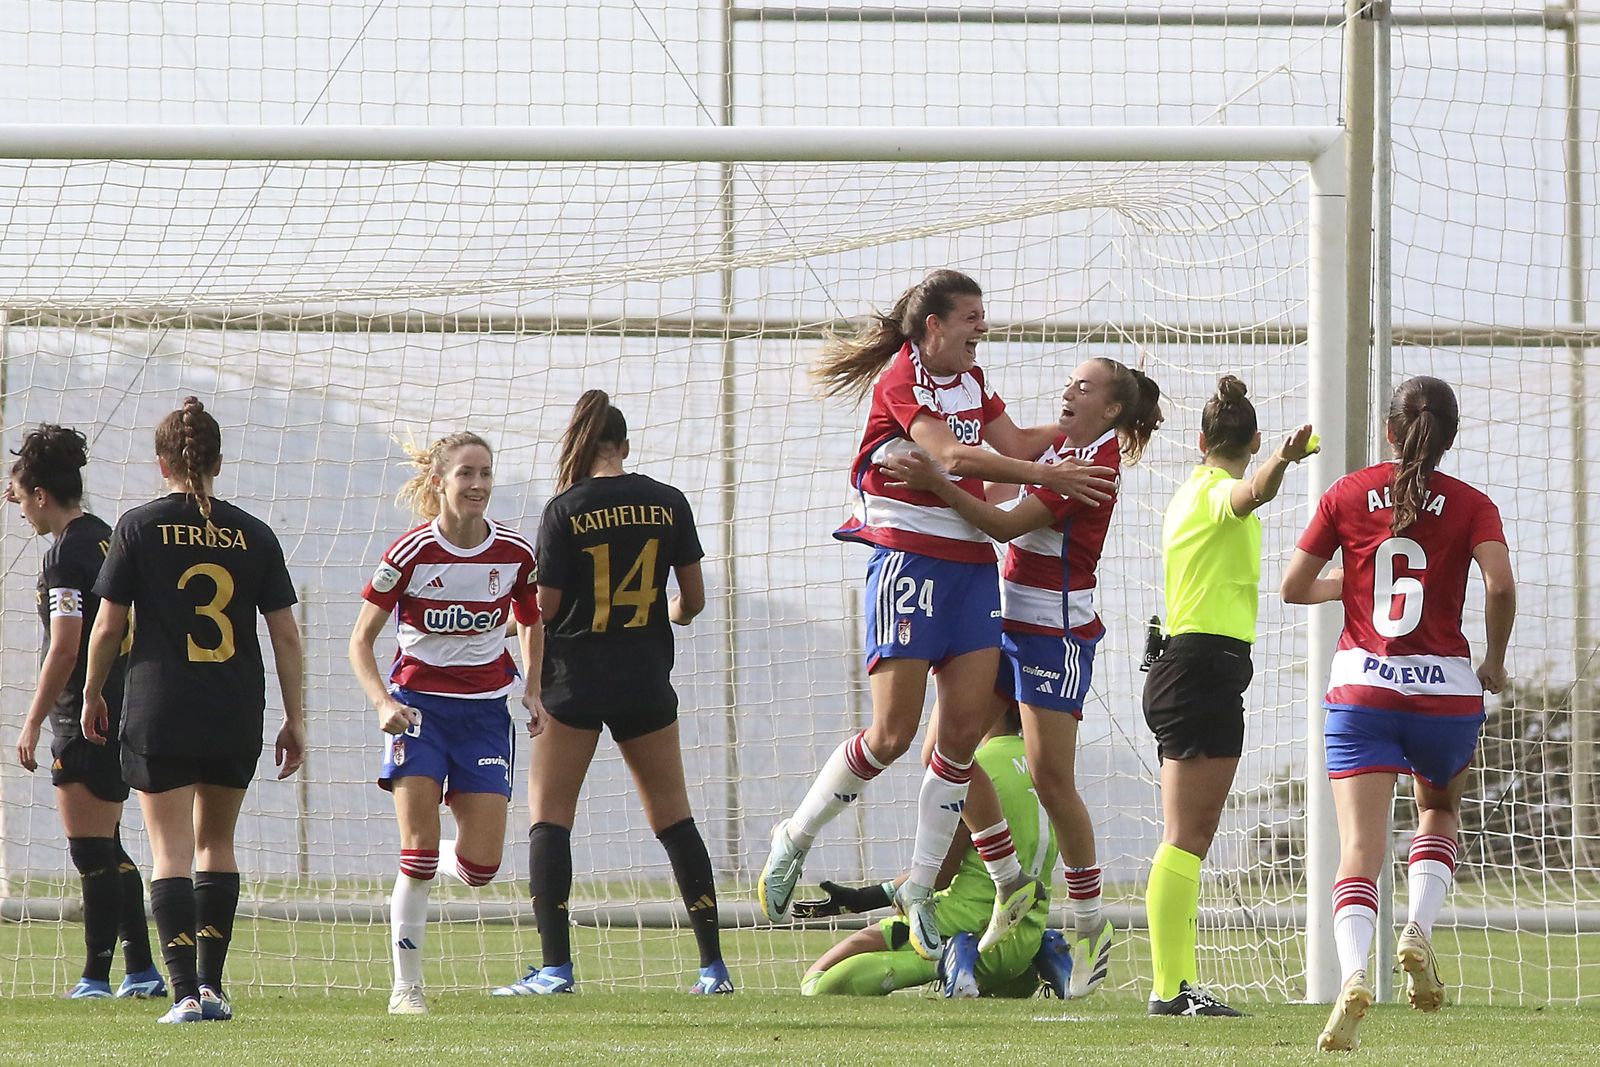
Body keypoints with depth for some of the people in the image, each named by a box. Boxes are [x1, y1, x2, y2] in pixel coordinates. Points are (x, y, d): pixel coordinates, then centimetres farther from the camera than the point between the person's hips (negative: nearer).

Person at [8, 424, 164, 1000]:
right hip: (122, 712, 9)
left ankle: (96, 976, -4)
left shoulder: (65, 553, -14)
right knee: (106, 850, 14)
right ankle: (141, 970, 15)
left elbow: (65, 648, -19)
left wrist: (33, 721, -15)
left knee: (92, 851, -6)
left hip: (82, 720, -9)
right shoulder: (106, 538, 12)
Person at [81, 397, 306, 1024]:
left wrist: (92, 695, 14)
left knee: (171, 852, -1)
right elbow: (286, 635, 3)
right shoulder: (253, 535, 3)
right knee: (217, 842, 20)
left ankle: (186, 992, -12)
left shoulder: (139, 528, -3)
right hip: (237, 715, 3)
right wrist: (294, 719, 11)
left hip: (159, 713, -3)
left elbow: (108, 625, -1)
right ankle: (212, 986, 17)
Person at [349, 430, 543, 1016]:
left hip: (486, 710, 3)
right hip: (419, 704, -3)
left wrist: (532, 691, 3)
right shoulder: (410, 554, -12)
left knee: (480, 867, -4)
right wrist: (384, 704, -19)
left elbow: (532, 623, 16)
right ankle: (406, 987, -1)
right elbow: (361, 639, -5)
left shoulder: (515, 553, -4)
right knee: (417, 854, -12)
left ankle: (434, 860, 33)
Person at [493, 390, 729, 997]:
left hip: (575, 678, -3)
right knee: (673, 816, 11)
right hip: (646, 681, 3)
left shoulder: (565, 510, -8)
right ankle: (712, 964, 9)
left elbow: (545, 607, -9)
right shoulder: (668, 503, 1)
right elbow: (694, 599, 5)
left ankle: (555, 966, -8)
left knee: (549, 815, 3)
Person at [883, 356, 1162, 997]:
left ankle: (1091, 926, 1)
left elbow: (1007, 523, -21)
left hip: (1056, 630, -9)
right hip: (1005, 619, 9)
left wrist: (936, 483, -28)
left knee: (1051, 779, -11)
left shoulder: (1095, 463, -15)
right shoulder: (1060, 445, 12)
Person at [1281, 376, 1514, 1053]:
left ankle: (1353, 972, -31)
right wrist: (1495, 662, 2)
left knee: (1361, 846, -7)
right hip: (1445, 689, 0)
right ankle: (1419, 930, 3)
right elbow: (1500, 585, -14)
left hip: (1361, 689, 0)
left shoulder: (1347, 495, 4)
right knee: (1440, 810, 27)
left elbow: (1293, 587, 6)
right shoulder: (1470, 506, 1)